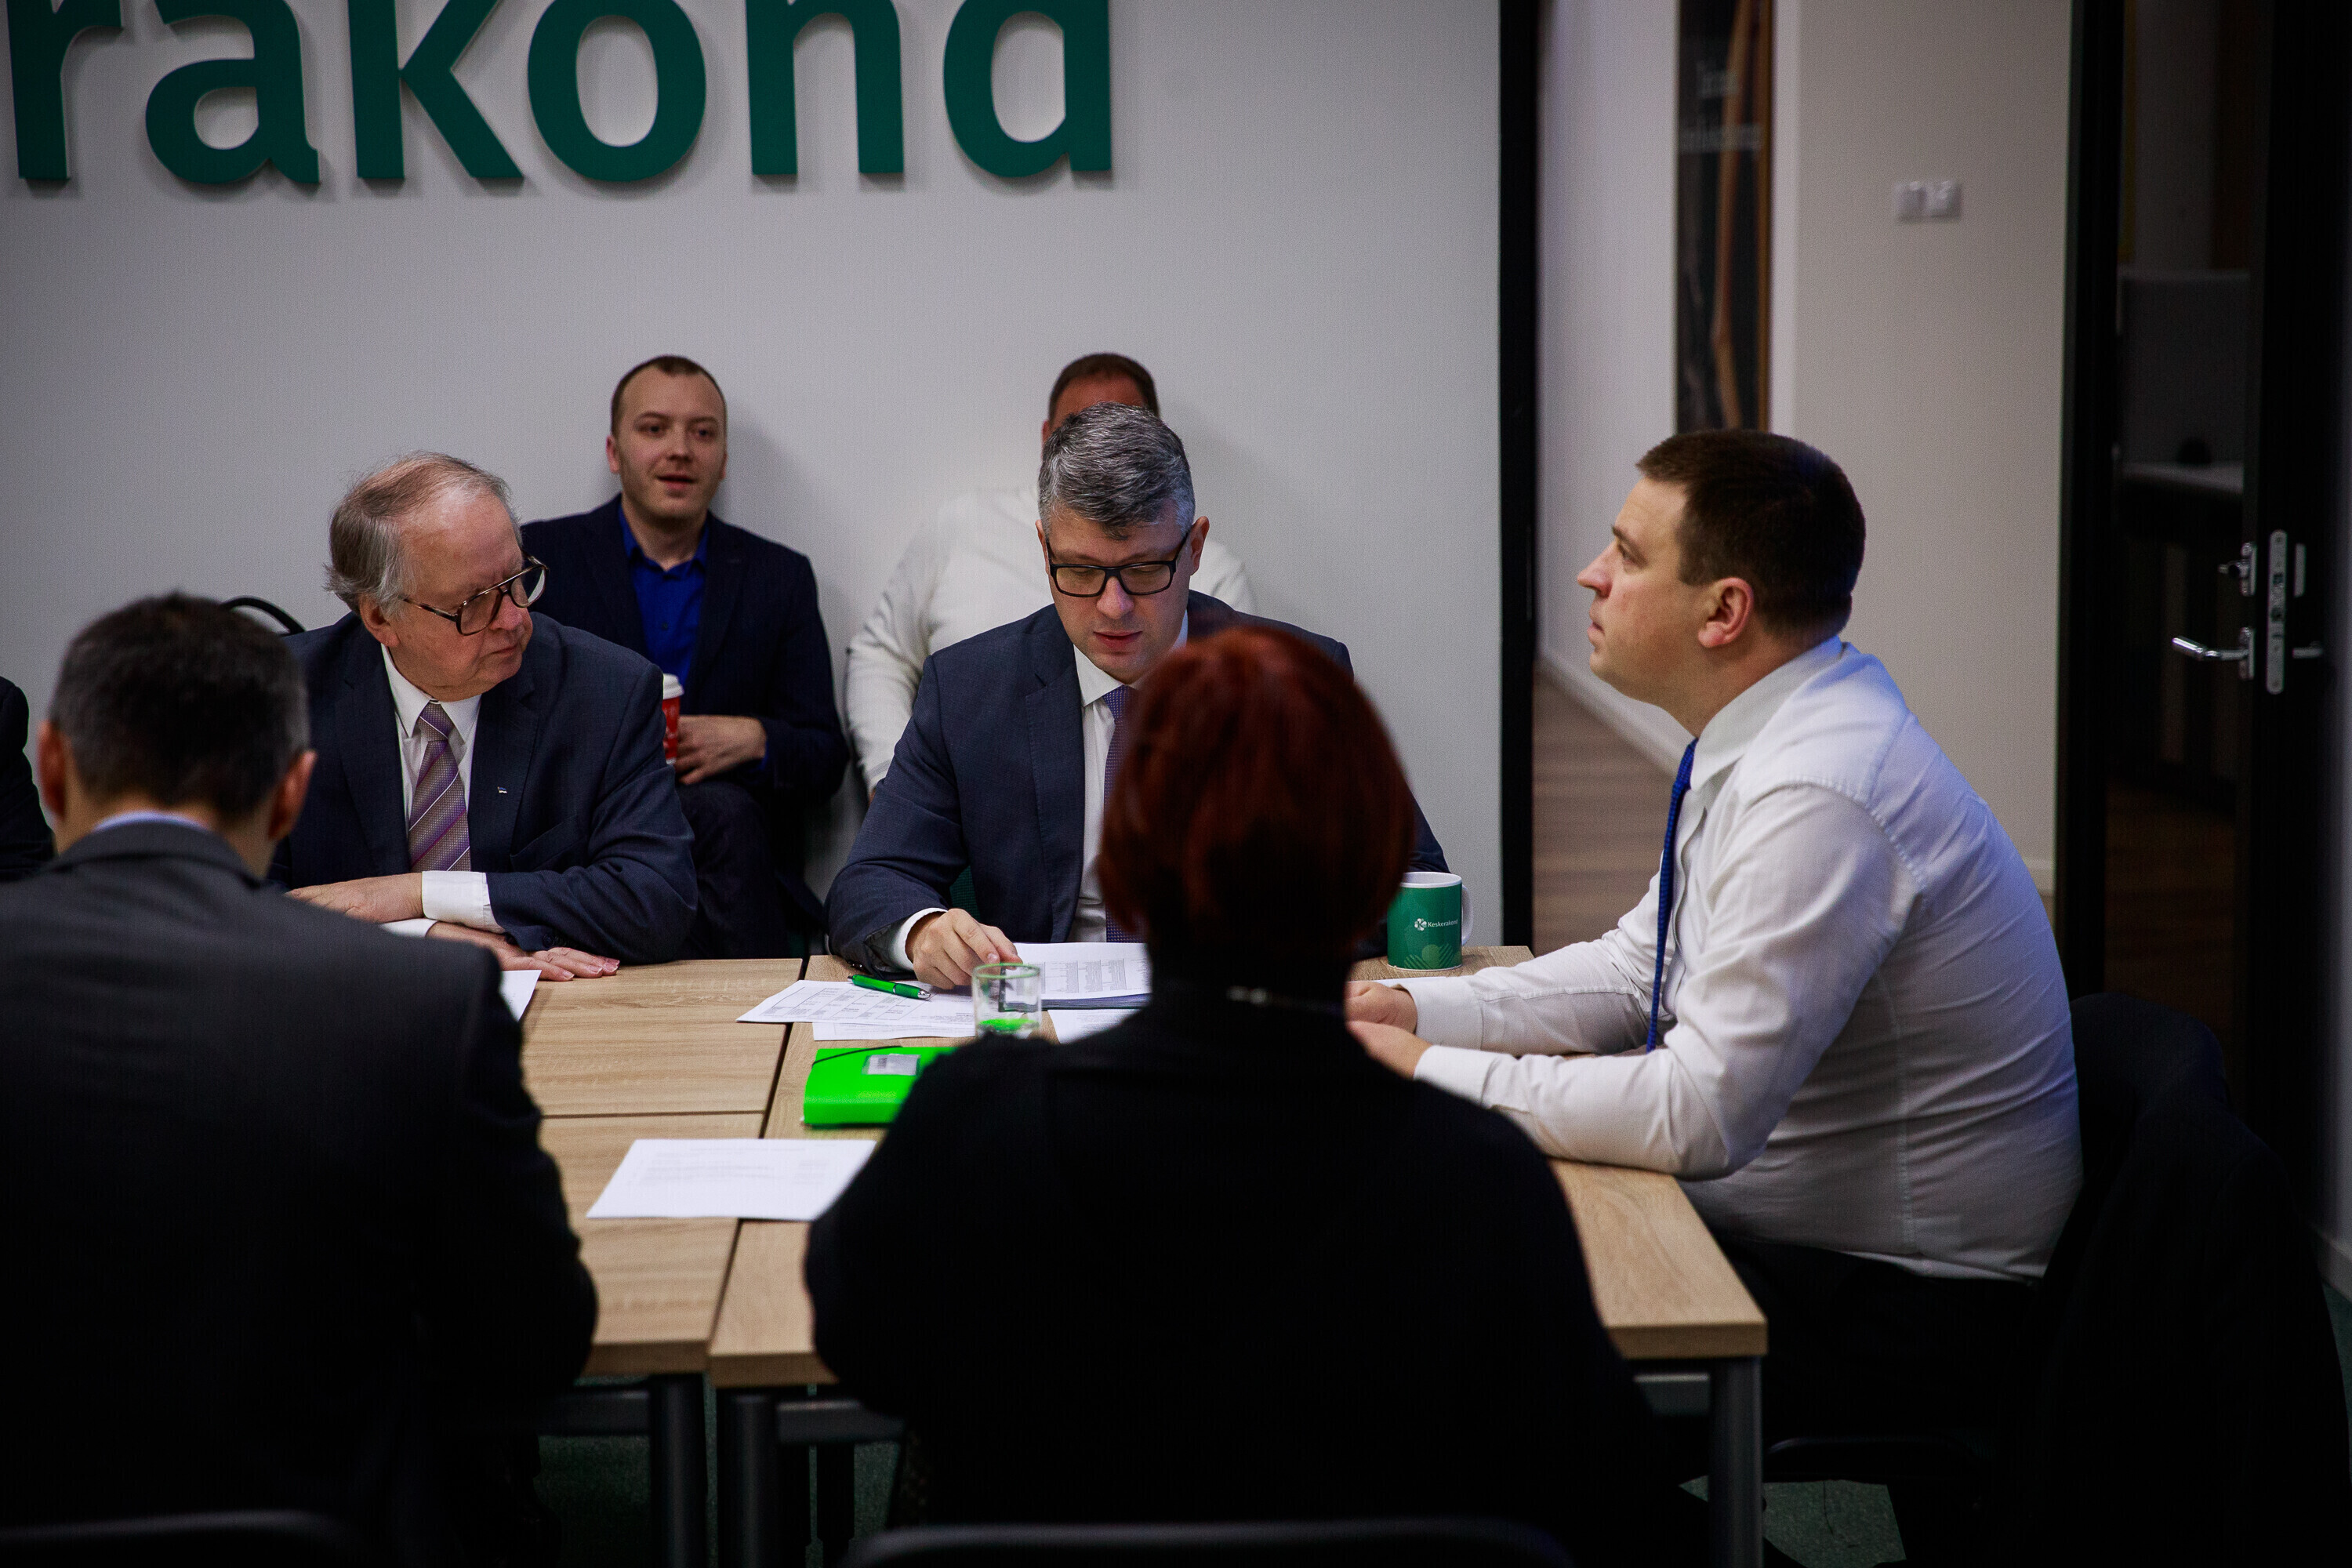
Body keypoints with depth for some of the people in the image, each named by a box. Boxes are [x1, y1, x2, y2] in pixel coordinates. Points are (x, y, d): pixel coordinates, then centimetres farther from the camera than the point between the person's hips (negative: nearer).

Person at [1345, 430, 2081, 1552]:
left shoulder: (1817, 797, -27)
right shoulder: (1763, 738, 4)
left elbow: (1701, 1114, -28)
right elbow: (1637, 972, 13)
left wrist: (1428, 1073, -20)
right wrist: (1415, 1010, 0)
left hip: (1906, 1312, -9)